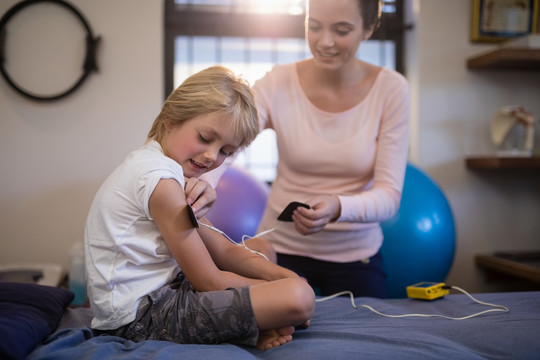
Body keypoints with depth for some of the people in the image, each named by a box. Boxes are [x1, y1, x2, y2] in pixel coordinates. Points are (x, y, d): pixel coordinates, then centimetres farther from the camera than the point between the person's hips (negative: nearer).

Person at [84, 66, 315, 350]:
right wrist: (285, 291, -5)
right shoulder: (161, 180, -20)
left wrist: (284, 276, -3)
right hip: (143, 314, -11)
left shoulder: (156, 167, 13)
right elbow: (209, 281, -17)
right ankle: (254, 332, 2)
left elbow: (222, 251, 11)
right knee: (300, 298, -25)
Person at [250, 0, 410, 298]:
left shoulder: (391, 89, -11)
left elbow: (389, 195, -15)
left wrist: (338, 208, -36)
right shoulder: (278, 84, -12)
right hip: (281, 248, 0)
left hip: (355, 256, 1)